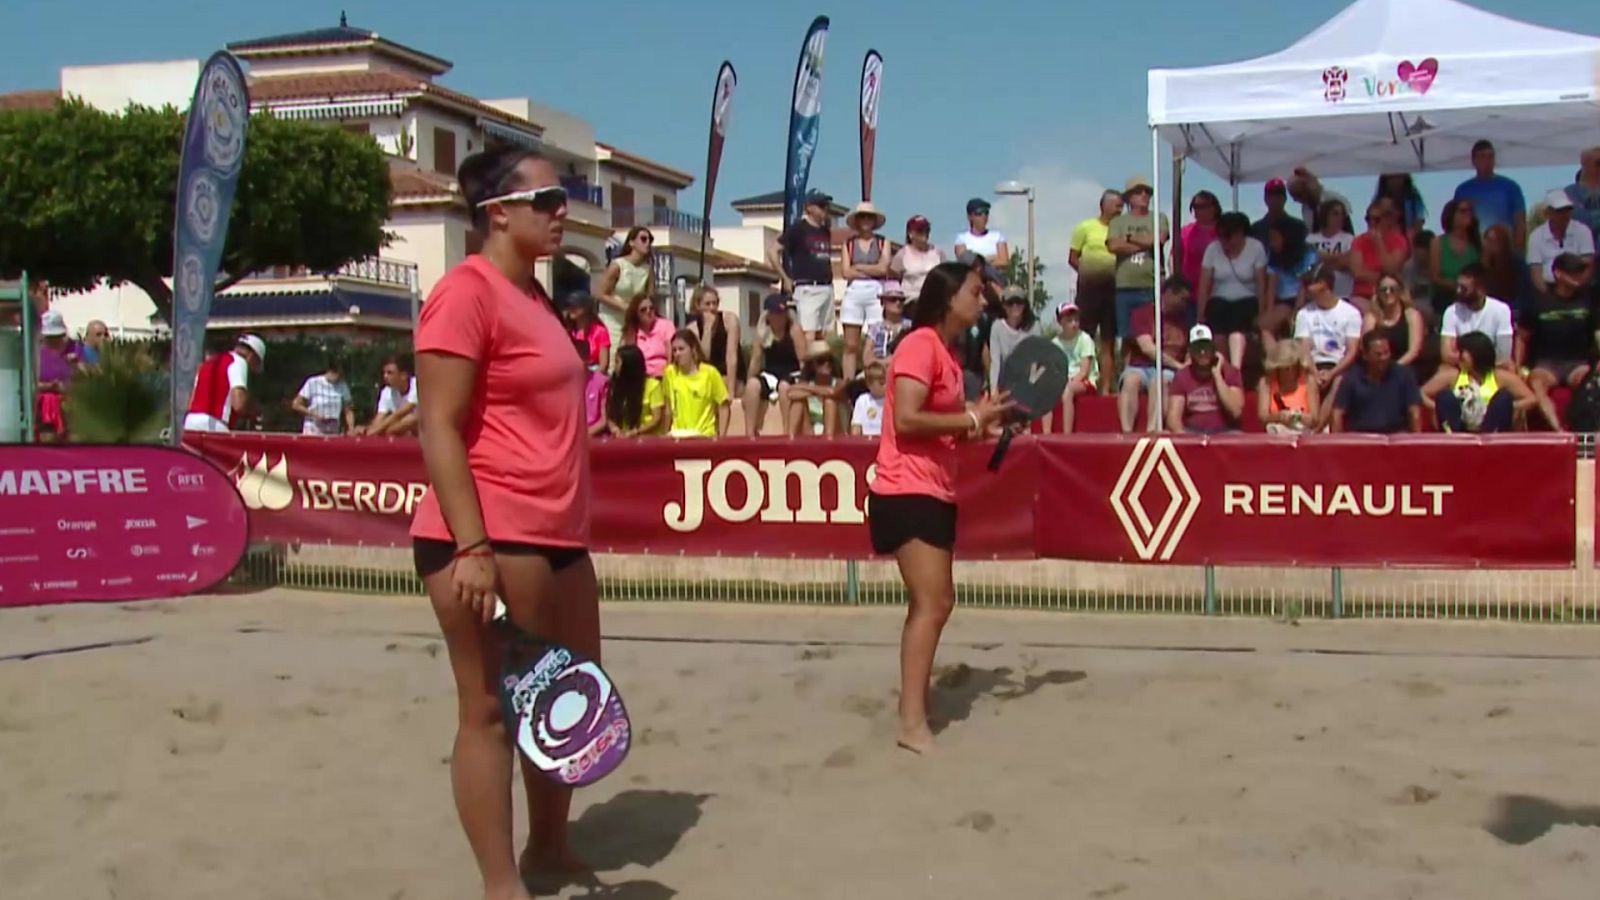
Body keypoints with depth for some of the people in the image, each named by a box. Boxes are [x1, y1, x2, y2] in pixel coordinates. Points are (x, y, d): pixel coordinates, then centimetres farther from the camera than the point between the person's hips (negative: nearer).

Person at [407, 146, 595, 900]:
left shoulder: (534, 295, 16)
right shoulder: (466, 291, -12)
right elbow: (439, 429, -17)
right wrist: (472, 546, -22)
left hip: (555, 536, 10)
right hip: (488, 541, -10)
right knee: (491, 708, -2)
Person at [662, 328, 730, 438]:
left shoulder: (710, 373, -3)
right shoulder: (670, 372, 4)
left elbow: (724, 408, 2)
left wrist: (720, 437, -4)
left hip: (705, 436, -2)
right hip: (678, 436, 2)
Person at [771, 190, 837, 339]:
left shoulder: (826, 231, 14)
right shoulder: (798, 228, -4)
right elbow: (772, 251, -5)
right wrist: (785, 279, -5)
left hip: (827, 288, 7)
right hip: (807, 289, -7)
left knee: (822, 337, 8)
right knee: (809, 335, -15)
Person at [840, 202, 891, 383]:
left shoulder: (883, 242, 8)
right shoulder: (849, 244, 11)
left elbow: (883, 268, -5)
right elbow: (846, 272, 0)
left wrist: (858, 267, 0)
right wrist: (872, 271, -3)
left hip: (876, 293, -1)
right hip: (853, 293, 1)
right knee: (851, 345, 0)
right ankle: (848, 382, 1)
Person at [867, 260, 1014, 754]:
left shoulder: (948, 353, 14)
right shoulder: (921, 345, -14)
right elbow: (907, 419, -24)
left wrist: (981, 419, 6)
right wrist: (971, 418, -18)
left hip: (935, 492, 10)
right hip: (908, 493, -10)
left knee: (936, 603, 15)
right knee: (931, 605, -12)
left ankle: (914, 708, 25)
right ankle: (912, 723, -8)